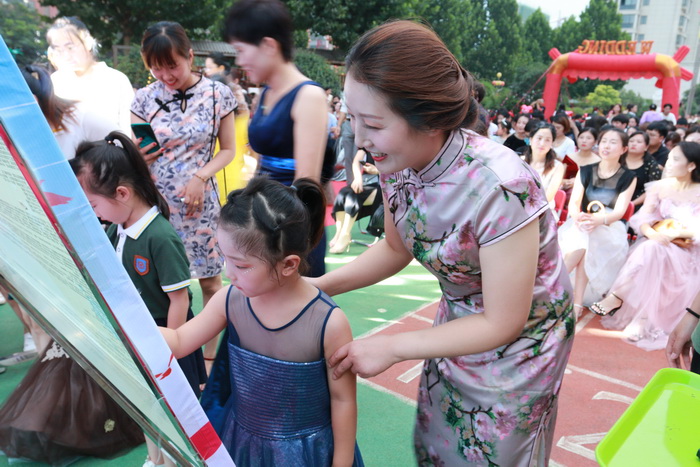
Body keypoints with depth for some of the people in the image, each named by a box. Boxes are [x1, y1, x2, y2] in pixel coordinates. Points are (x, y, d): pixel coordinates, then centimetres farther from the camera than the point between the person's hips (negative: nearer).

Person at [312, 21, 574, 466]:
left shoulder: (499, 187, -36)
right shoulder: (399, 163, -17)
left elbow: (503, 324, -25)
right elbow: (395, 248, 2)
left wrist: (392, 347, -23)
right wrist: (321, 286, -12)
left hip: (521, 339, -5)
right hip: (459, 320, 6)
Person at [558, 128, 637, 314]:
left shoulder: (628, 177, 2)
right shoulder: (585, 171, 9)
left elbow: (619, 212, -8)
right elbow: (574, 202, -1)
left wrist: (597, 220, -31)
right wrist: (578, 217, -26)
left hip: (611, 227, -1)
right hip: (581, 224, 2)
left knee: (586, 239, -37)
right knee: (581, 239, -36)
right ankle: (577, 303, -42)